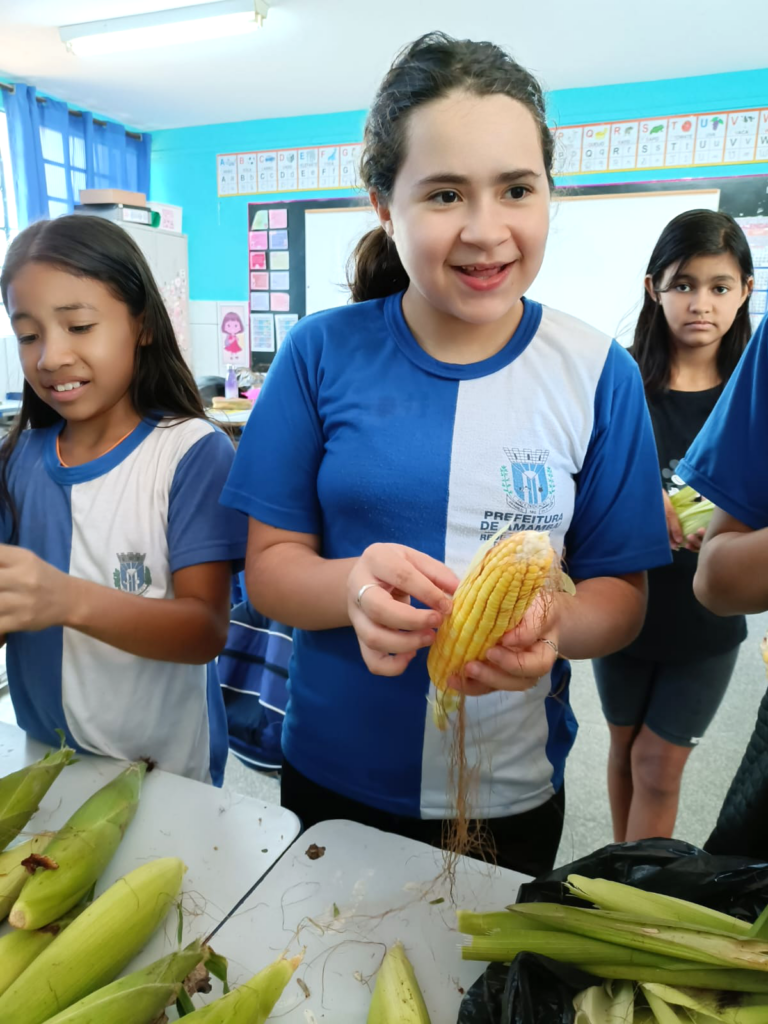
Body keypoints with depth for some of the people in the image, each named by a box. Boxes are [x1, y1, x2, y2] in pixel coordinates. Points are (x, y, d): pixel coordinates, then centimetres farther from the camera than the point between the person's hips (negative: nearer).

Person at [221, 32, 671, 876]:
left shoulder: (597, 374, -9)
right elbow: (268, 565, -8)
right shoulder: (323, 353, -10)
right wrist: (354, 587, -30)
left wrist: (553, 624, -28)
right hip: (329, 775, 1)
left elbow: (621, 592, -5)